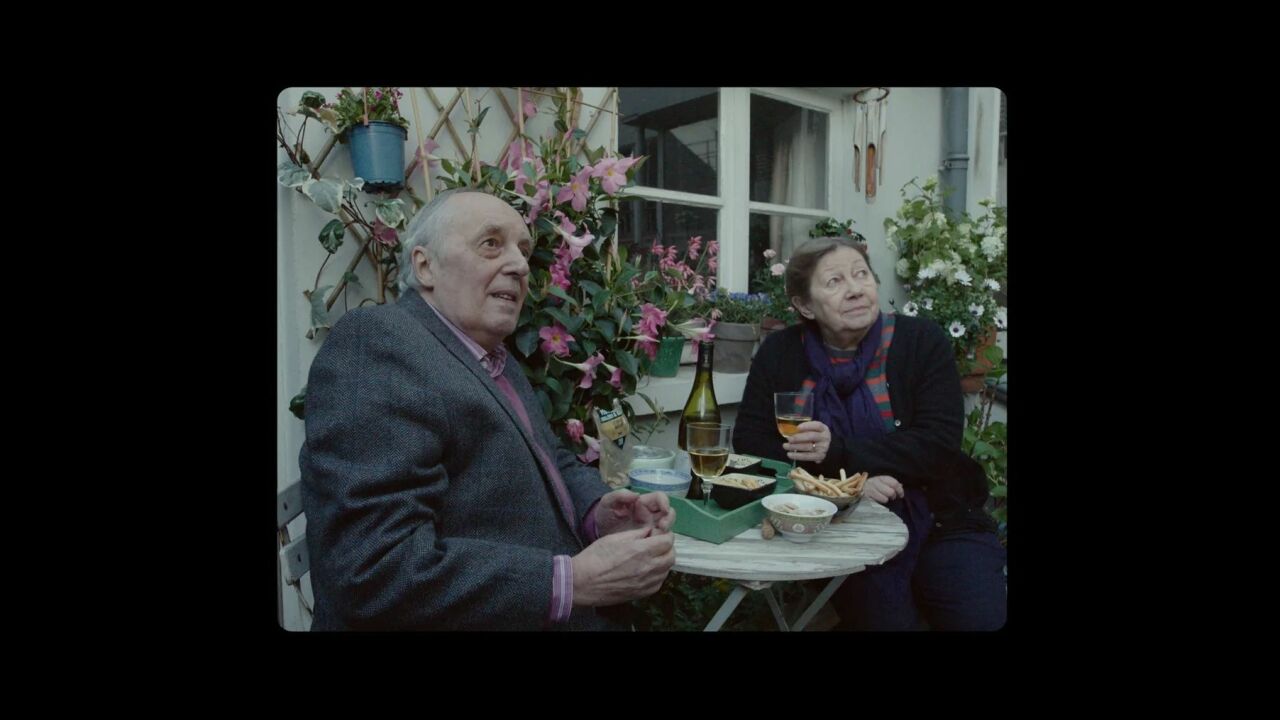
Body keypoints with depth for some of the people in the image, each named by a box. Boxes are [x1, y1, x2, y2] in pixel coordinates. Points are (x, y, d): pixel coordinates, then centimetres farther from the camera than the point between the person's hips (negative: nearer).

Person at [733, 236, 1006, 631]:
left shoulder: (922, 340, -3)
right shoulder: (780, 352, -1)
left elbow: (940, 444, -12)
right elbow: (749, 442, -6)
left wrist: (840, 452, -25)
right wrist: (847, 480, -18)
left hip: (941, 524, 1)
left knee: (983, 619, -14)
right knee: (884, 619, -22)